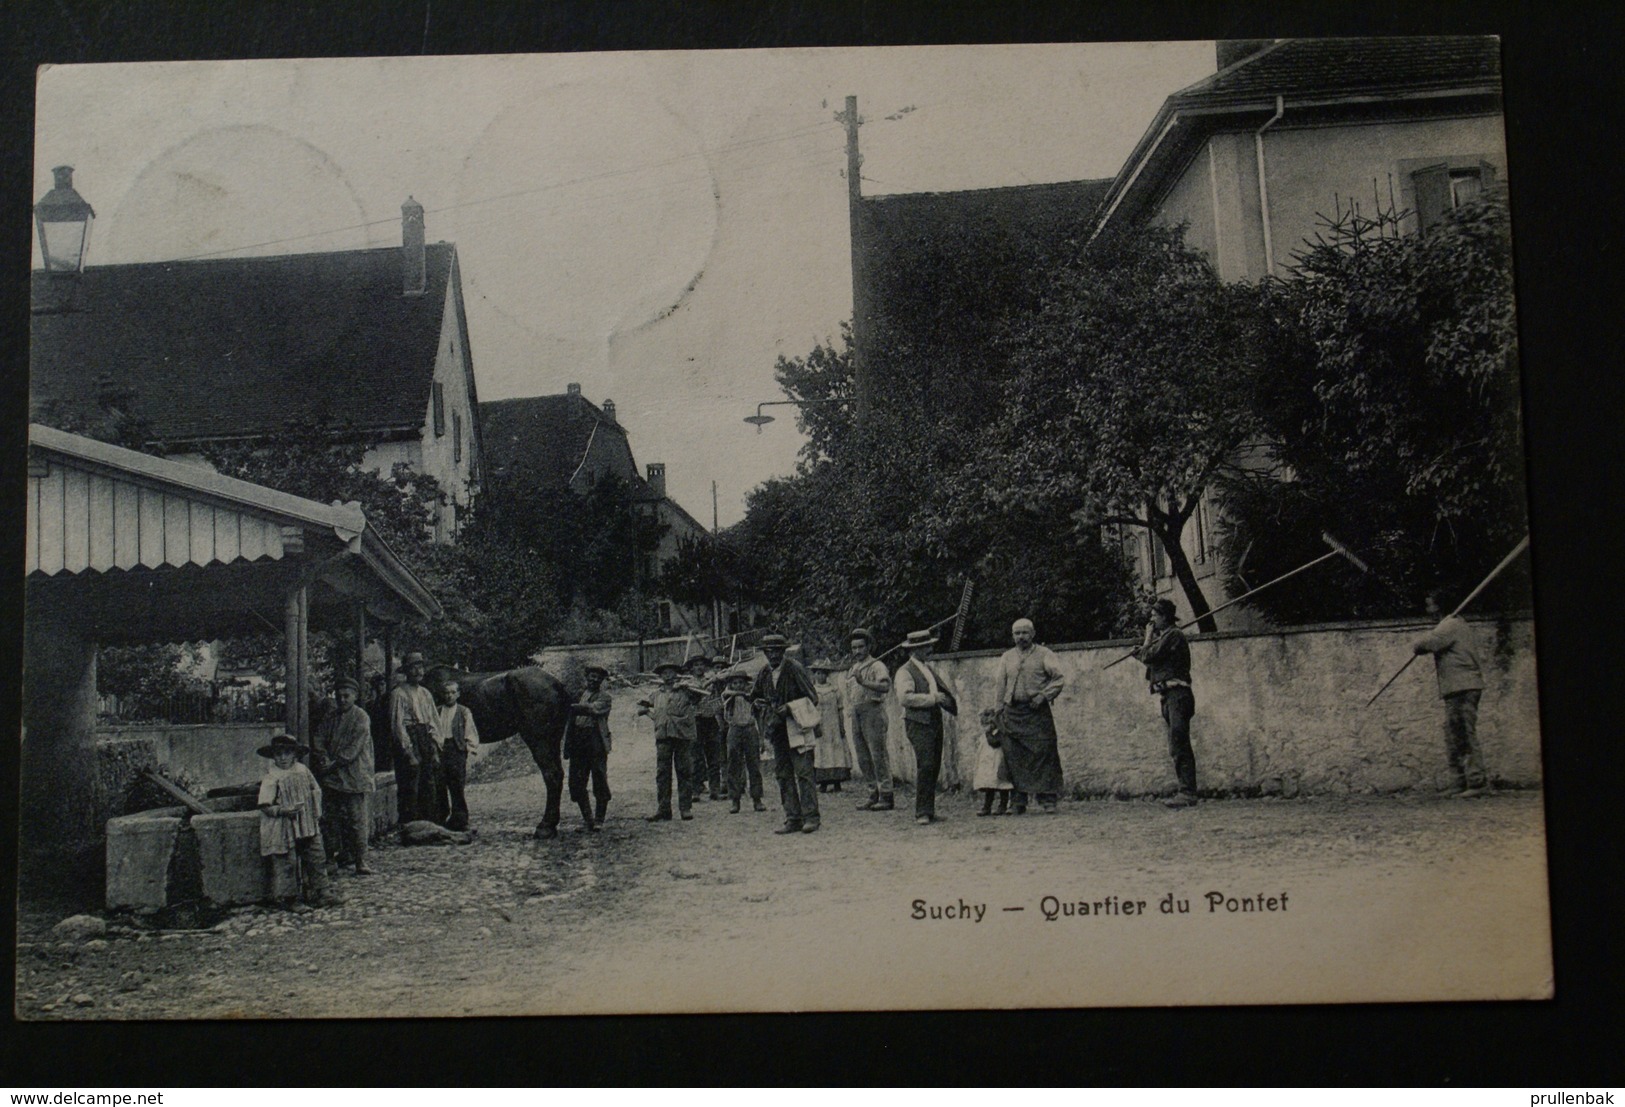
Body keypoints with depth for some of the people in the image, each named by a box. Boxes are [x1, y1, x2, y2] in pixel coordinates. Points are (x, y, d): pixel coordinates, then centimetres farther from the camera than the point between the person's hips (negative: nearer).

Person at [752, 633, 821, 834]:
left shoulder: (794, 668, -8)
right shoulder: (764, 673, 7)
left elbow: (812, 698, -6)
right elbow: (755, 697, 22)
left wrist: (789, 709, -15)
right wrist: (768, 715, 3)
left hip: (797, 728, -6)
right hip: (777, 731, 6)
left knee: (803, 771, -9)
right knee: (783, 775, 5)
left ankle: (810, 817, -5)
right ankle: (793, 819, 10)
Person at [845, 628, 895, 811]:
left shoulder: (876, 666, -4)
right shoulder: (852, 669, 20)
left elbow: (886, 686, -21)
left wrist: (865, 683, -32)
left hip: (873, 712, -8)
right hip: (856, 715, 8)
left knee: (879, 755, -8)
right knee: (863, 758, 9)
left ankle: (886, 796, -6)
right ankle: (874, 794, 15)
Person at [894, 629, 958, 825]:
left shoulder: (929, 669, 19)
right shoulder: (905, 672, -7)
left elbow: (943, 689, 29)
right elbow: (905, 697, -21)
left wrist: (950, 701, 7)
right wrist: (933, 698, -19)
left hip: (935, 721, 8)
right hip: (918, 724, -8)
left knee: (934, 767, 8)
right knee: (925, 766, -16)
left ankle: (928, 810, 15)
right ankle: (922, 813, -13)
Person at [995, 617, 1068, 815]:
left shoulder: (1044, 654, 5)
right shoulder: (1007, 657, 16)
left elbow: (1059, 678, 0)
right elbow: (1001, 686, 17)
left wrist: (1043, 695, -11)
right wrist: (1001, 712, 10)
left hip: (1037, 711, -3)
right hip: (1012, 713, 3)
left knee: (1043, 753, -8)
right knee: (1015, 758, -2)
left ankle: (1048, 800, -5)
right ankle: (1019, 803, 2)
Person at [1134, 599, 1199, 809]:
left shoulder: (1173, 635, -8)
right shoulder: (1164, 636, 23)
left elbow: (1149, 656, -13)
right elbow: (1150, 658, 21)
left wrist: (1148, 638, 2)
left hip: (1177, 694, -11)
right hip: (1170, 695, 11)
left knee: (1178, 745, -14)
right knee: (1179, 746, 9)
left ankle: (1187, 793, -18)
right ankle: (1186, 792, 10)